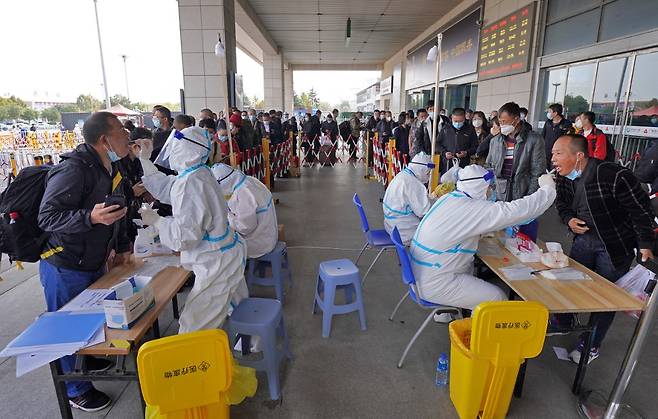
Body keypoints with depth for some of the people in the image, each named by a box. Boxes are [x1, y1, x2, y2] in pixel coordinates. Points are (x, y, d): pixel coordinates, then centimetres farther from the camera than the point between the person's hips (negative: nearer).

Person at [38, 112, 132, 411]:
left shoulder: (110, 168, 5)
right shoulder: (73, 170, -25)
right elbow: (46, 218, -25)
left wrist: (122, 247, 14)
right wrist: (91, 217, -40)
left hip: (94, 263, 8)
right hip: (65, 269, -8)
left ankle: (84, 359, 49)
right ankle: (76, 390, 28)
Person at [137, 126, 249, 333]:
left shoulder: (191, 183, -26)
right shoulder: (199, 173, 3)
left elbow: (186, 235, -28)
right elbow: (164, 188, 16)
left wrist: (155, 220, -15)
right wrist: (144, 159, 15)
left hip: (217, 264, -10)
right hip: (227, 255, 10)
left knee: (192, 328, 2)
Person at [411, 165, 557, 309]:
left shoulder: (449, 198, 5)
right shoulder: (470, 209, -21)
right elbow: (520, 210, -20)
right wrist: (548, 188, -6)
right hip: (434, 285, -9)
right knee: (498, 298, 0)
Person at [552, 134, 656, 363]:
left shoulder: (613, 175, -28)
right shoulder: (564, 177, -6)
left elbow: (641, 209, -19)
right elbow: (562, 203, 12)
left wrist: (646, 244, -15)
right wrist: (569, 219, -9)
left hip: (616, 245, -6)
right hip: (585, 238, 6)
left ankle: (591, 344, 23)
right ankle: (565, 322, 39)